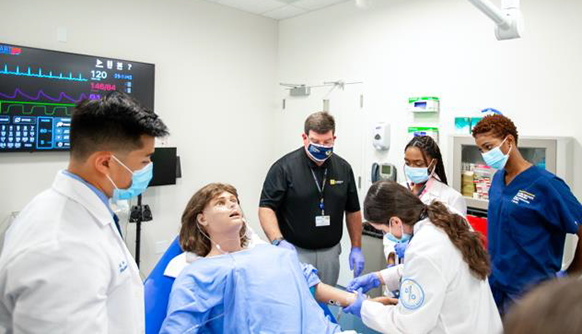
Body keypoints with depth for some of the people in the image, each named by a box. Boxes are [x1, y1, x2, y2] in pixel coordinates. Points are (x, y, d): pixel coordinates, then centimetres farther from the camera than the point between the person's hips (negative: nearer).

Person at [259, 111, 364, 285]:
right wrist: (278, 241, -26)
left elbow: (352, 211, 11)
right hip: (294, 251, -4)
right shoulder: (284, 167, -11)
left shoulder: (343, 168, 3)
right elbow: (266, 207, -12)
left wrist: (356, 248, 7)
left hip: (330, 253, 4)